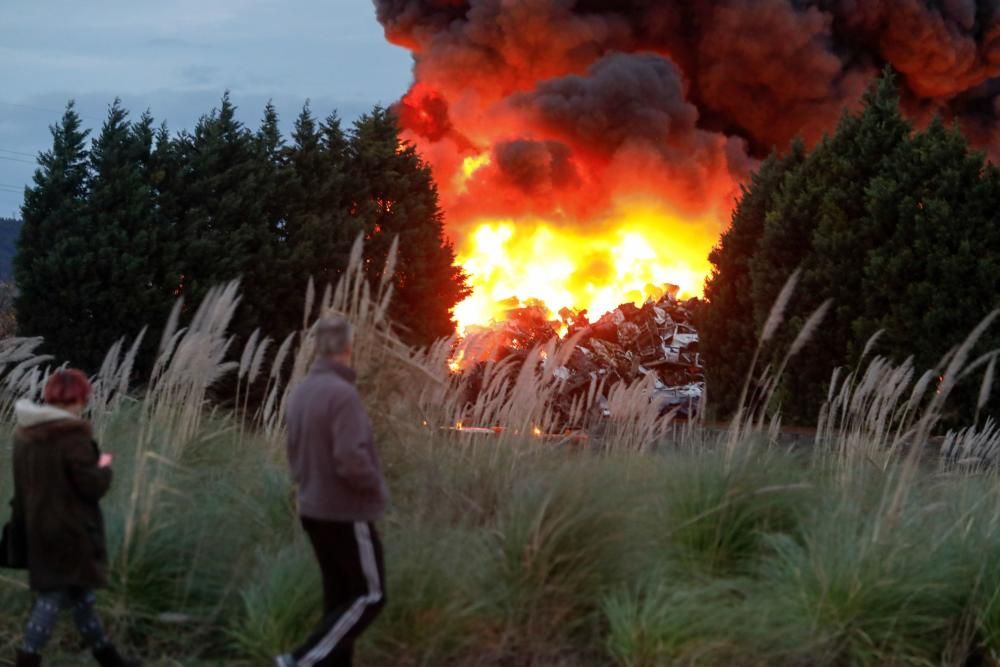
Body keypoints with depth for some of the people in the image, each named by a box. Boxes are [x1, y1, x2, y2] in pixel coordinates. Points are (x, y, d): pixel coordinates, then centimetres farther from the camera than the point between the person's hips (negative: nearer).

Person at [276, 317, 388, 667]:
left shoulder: (300, 392, 4)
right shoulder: (342, 393, -21)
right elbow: (351, 461, -25)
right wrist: (376, 486, -8)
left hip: (313, 510, 8)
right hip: (346, 511, -8)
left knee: (338, 594, 16)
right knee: (369, 596, 2)